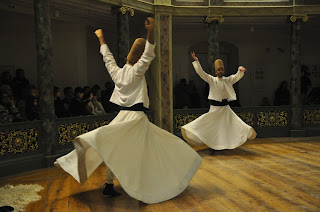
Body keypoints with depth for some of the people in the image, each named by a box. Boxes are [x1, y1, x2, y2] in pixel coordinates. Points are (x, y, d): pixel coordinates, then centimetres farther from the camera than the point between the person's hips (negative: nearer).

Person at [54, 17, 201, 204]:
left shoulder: (117, 72, 9)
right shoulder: (136, 71, -9)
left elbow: (108, 57, 23)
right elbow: (148, 56, -23)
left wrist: (101, 39, 37)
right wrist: (151, 33, -35)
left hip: (122, 117, 7)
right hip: (136, 118, -7)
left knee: (116, 150, 10)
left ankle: (109, 185, 14)